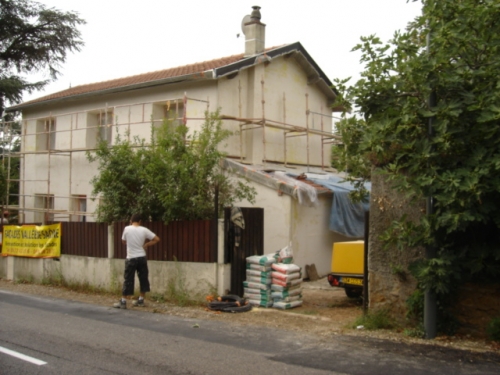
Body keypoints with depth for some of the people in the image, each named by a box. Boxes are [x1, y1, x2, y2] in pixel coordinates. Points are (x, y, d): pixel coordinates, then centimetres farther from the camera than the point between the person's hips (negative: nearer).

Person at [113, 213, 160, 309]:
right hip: (142, 257, 2)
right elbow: (157, 239, -2)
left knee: (128, 279, 2)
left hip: (131, 258, -2)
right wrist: (146, 245, 6)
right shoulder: (144, 230, -3)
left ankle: (123, 302, 3)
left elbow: (124, 241, 9)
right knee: (143, 278, 12)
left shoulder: (127, 229, -6)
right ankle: (141, 300, 18)